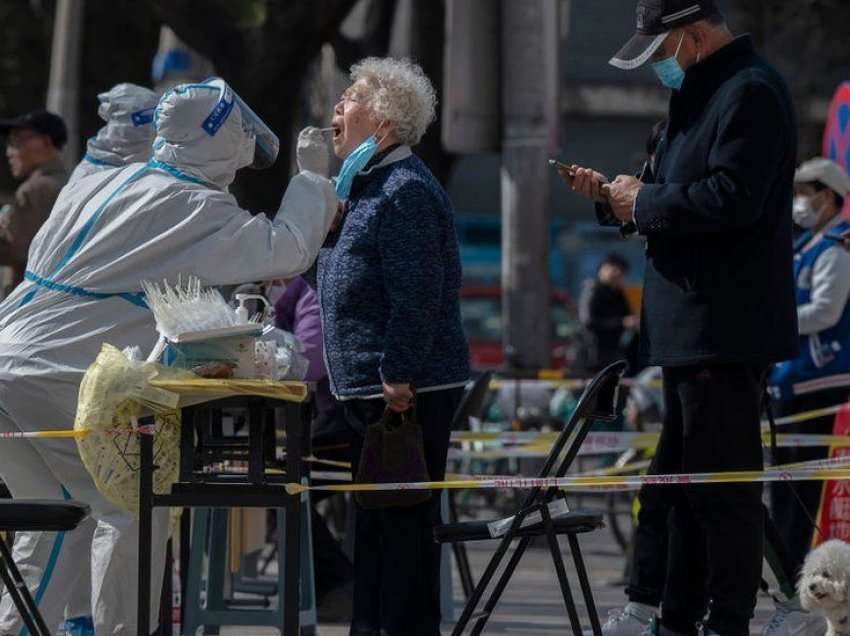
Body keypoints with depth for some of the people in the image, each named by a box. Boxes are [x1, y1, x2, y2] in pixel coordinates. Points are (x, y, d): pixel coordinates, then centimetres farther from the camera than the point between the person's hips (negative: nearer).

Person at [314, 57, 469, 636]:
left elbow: (417, 295, -23)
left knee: (402, 525, -8)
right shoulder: (368, 184, 18)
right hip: (374, 391, 11)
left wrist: (398, 381, -25)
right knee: (376, 524, 17)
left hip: (406, 392, -11)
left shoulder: (406, 191, -16)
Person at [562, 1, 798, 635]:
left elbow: (731, 200, -25)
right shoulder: (701, 94, 19)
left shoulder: (750, 93, -15)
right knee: (680, 480, 16)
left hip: (725, 329, -11)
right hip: (690, 326, 11)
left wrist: (643, 201, -13)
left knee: (724, 486, -7)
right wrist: (614, 193, 9)